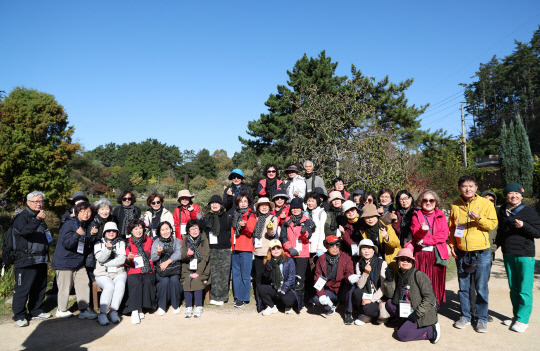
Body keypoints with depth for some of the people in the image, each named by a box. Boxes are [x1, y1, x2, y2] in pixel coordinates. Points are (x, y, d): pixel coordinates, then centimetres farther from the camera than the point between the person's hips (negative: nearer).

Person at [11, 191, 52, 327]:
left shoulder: (41, 217, 18)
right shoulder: (21, 217, -8)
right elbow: (24, 231, -31)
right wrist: (37, 219, -44)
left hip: (41, 260, 8)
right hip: (26, 260, -8)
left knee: (40, 287, 14)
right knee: (22, 288, -4)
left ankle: (36, 311, 25)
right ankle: (19, 316, 6)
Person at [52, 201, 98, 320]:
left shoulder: (86, 225, 8)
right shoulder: (69, 224, -15)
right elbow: (66, 243, -25)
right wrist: (76, 234, -41)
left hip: (79, 262, 7)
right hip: (65, 261, -7)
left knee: (84, 283, 2)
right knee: (65, 286, 3)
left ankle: (84, 310, 9)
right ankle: (62, 310, 23)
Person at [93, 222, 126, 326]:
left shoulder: (121, 243, 15)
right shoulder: (98, 244, 12)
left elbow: (121, 260, 0)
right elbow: (100, 259, -6)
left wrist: (106, 263, -5)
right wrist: (108, 248, -23)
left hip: (119, 273, 1)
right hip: (102, 274, -1)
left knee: (120, 285, -32)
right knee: (109, 286, -33)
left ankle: (113, 312, -26)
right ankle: (102, 314, -27)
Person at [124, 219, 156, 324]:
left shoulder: (149, 241, 14)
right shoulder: (128, 243, 9)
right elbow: (127, 264, 10)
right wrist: (128, 259, -12)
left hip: (148, 271, 1)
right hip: (134, 272, -1)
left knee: (148, 282, -30)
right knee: (136, 283, -32)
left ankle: (141, 308, -16)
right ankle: (134, 311, -28)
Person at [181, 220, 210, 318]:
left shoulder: (204, 239, -1)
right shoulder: (186, 240, 6)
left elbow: (205, 257, -8)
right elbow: (182, 257, 0)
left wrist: (198, 272, -16)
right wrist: (187, 254, -24)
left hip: (201, 269, -2)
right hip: (188, 269, 2)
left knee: (196, 280, -25)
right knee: (187, 281, -21)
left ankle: (199, 307, -13)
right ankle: (188, 307, -10)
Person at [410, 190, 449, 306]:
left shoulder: (441, 216, 11)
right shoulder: (416, 215, 8)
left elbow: (444, 235, -1)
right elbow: (415, 234, -5)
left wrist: (425, 241, -9)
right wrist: (422, 230, -28)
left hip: (437, 254, 1)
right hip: (421, 254, -1)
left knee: (436, 281, 3)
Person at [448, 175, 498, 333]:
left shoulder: (486, 203, -2)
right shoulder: (455, 206, 5)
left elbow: (493, 224, -3)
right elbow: (451, 227, 13)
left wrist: (479, 218, -21)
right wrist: (451, 244, 3)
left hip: (481, 252, -2)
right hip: (461, 252, 3)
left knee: (481, 288, 3)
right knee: (463, 287, 11)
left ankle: (482, 319, 18)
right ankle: (465, 316, 24)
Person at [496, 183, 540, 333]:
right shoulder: (502, 211, 9)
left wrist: (523, 226, -22)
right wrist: (497, 244, 18)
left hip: (525, 255, -5)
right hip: (508, 254, 5)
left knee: (524, 289, -1)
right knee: (513, 288, 14)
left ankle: (523, 320, 8)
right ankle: (516, 316, 25)